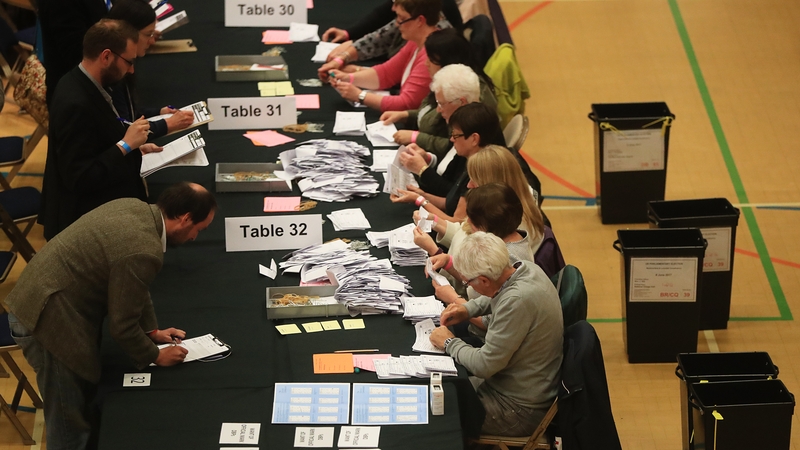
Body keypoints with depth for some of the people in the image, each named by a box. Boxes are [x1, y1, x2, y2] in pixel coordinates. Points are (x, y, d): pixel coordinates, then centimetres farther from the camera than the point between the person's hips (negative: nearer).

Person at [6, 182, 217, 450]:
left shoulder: (134, 208, 2)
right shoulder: (144, 253, -27)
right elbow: (122, 327, -16)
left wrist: (152, 330, 21)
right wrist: (155, 356, 0)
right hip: (47, 322, -10)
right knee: (70, 422, 4)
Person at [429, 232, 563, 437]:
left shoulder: (517, 301, -33)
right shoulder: (526, 268, -6)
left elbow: (484, 366, -25)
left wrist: (449, 343, -10)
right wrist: (468, 308, 6)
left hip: (519, 410, -9)